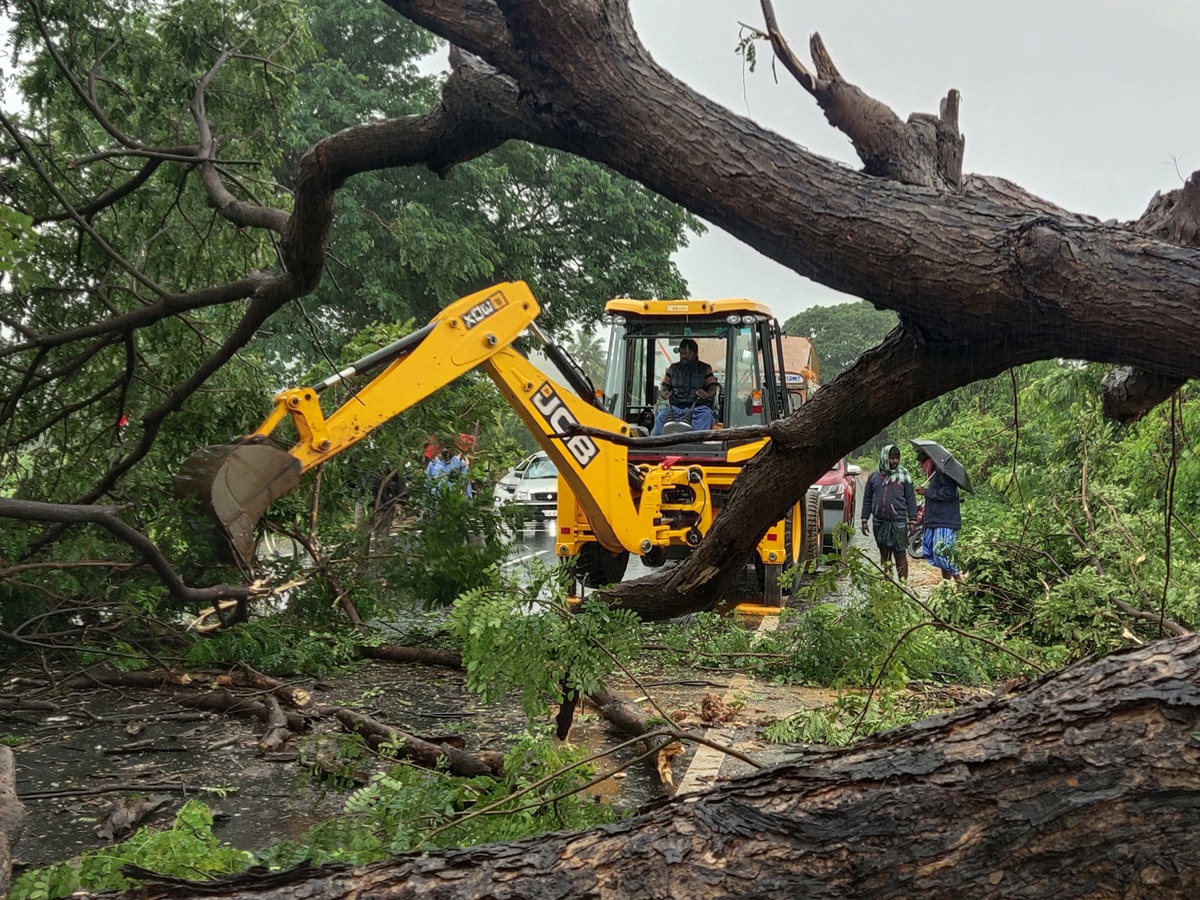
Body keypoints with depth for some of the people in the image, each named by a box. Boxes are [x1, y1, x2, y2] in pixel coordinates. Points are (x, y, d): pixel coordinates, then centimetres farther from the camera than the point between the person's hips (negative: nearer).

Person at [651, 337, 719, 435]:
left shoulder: (705, 369, 13)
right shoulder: (673, 369, 19)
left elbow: (713, 389, 4)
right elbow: (663, 388, 14)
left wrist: (706, 394, -21)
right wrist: (664, 393, -13)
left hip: (698, 406, -1)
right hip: (675, 406, 2)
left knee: (706, 414, -36)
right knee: (661, 416, -29)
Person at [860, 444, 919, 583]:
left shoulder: (904, 476, 1)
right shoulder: (874, 476, 6)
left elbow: (911, 499, 1)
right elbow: (867, 499, 10)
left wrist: (912, 521, -5)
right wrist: (864, 520, 5)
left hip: (898, 522, -3)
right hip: (879, 522, 3)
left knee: (900, 554, 0)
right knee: (884, 553, 12)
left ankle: (903, 583, 2)